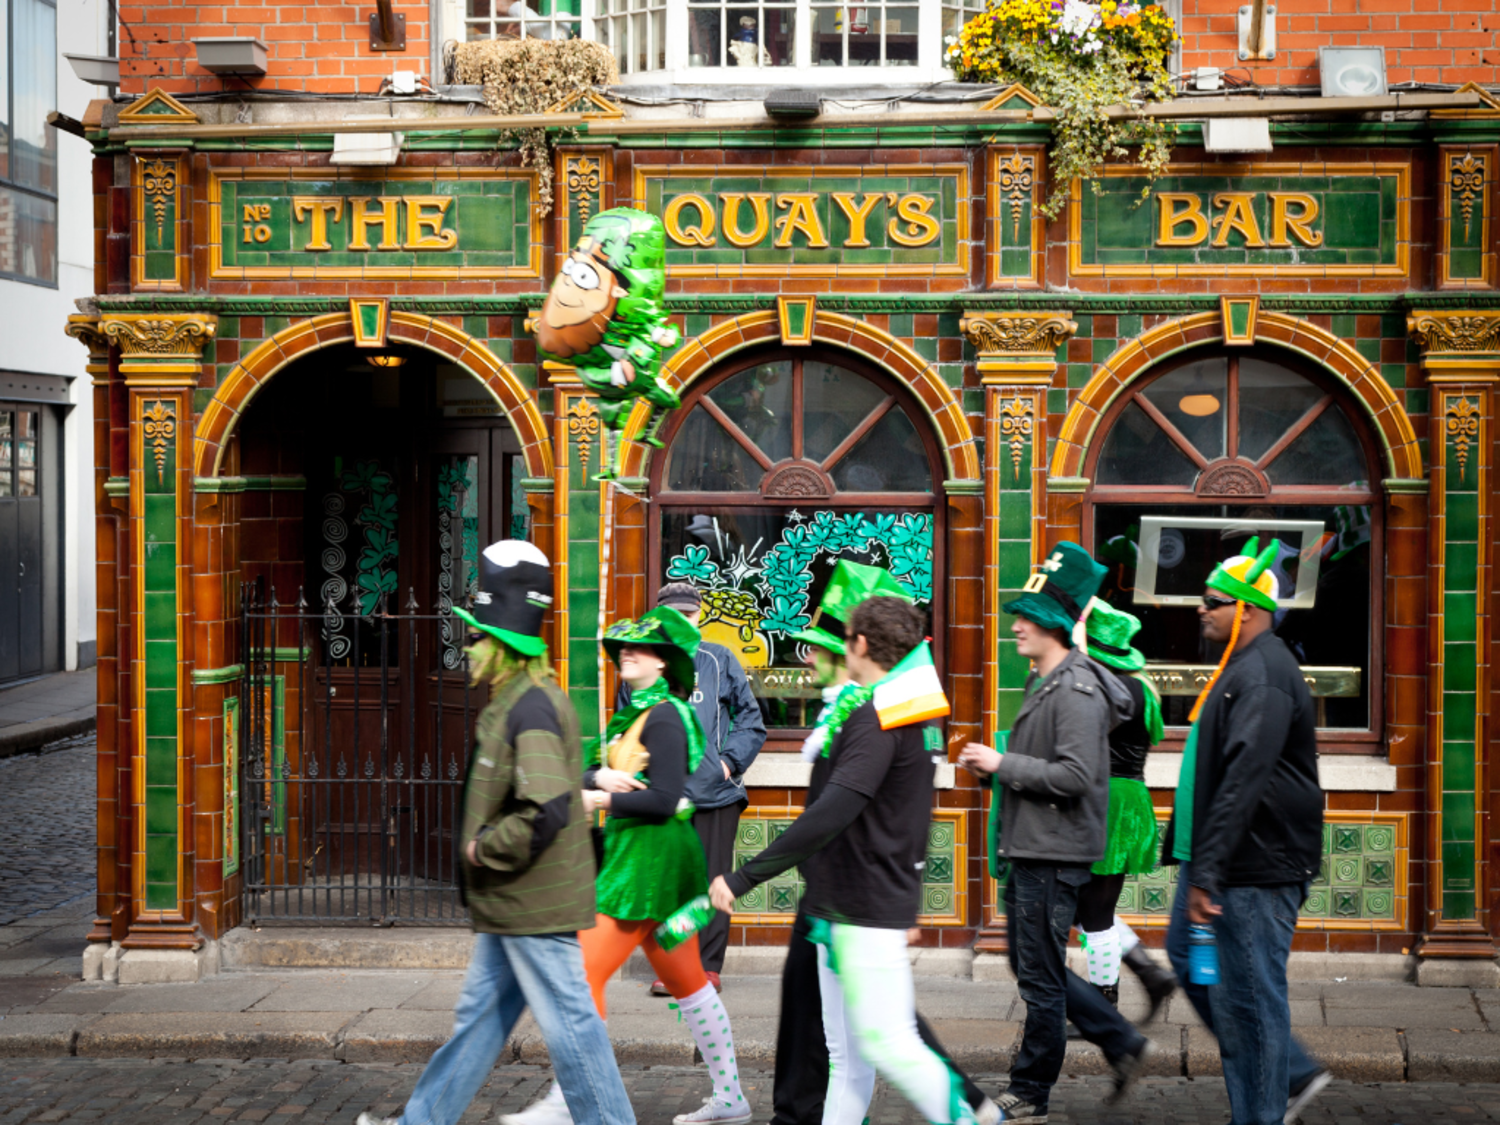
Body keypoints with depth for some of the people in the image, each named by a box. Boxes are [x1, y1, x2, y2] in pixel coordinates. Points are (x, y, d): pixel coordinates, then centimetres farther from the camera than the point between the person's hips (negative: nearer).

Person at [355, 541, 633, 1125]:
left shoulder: (530, 708, -22)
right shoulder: (512, 699, 11)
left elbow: (547, 809, -33)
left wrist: (485, 848, -19)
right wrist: (484, 843, 14)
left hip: (535, 906, -11)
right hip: (510, 905, 11)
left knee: (568, 1022, -3)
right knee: (479, 1014, 18)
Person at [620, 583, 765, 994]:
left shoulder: (720, 661, 5)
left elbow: (751, 721, 9)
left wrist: (730, 762, -4)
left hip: (716, 791, -1)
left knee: (712, 880, 1)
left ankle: (709, 965, 10)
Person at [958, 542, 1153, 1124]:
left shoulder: (1077, 690, -17)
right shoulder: (1044, 683, 15)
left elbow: (1075, 774, -25)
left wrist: (1003, 764, -18)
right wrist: (993, 764, 12)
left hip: (1054, 854, -11)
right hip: (1030, 850, 11)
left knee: (1041, 977, -1)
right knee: (1031, 965, 16)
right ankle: (1123, 1043, 23)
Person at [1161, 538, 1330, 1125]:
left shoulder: (1264, 676, -19)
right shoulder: (1242, 667, 15)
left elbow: (1243, 780, -26)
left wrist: (1208, 872, -28)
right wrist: (1197, 864, 24)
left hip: (1257, 866, -11)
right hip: (1220, 861, 11)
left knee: (1248, 994, -4)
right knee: (1190, 959, 17)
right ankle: (1292, 1073, 24)